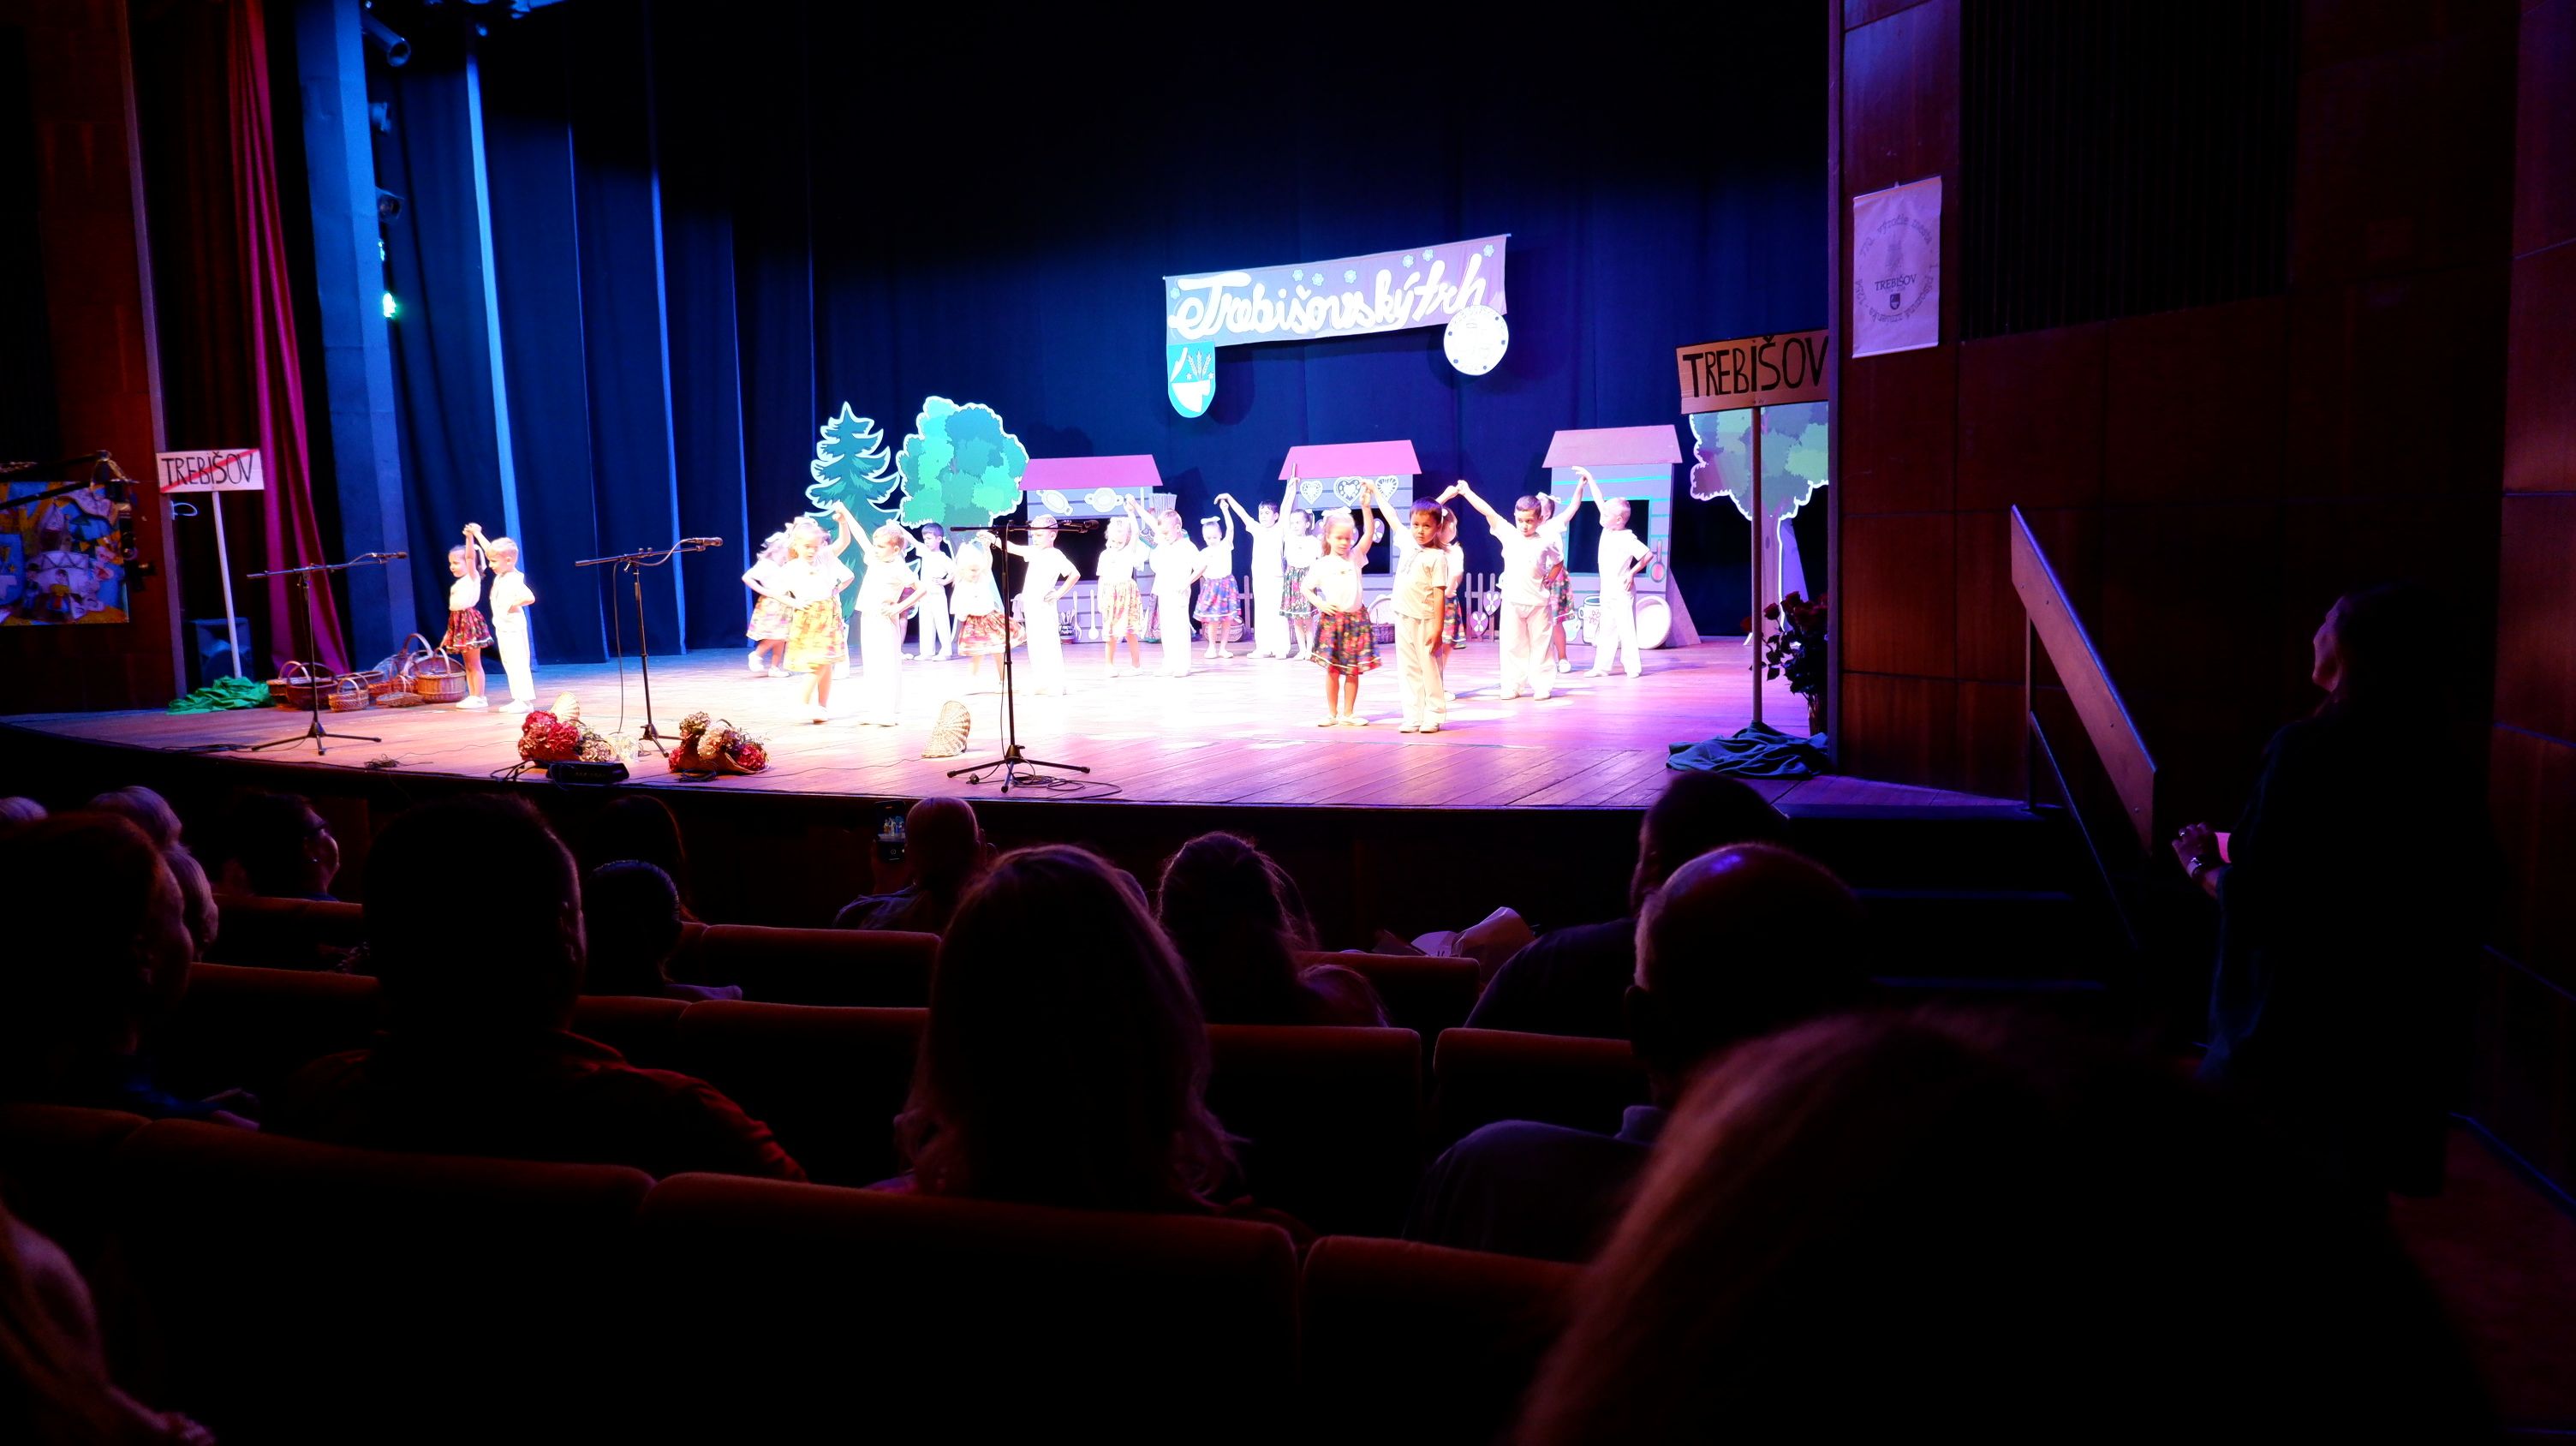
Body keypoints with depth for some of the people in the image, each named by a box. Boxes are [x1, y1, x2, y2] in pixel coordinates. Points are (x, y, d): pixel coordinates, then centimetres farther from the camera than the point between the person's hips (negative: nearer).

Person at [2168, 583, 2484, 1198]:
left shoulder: (2306, 749, -18)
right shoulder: (2447, 764, 0)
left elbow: (2250, 901, -19)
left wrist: (2204, 865, 2)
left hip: (2299, 1028, -6)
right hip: (2405, 1042, 6)